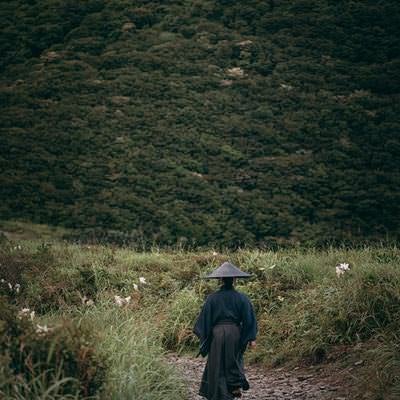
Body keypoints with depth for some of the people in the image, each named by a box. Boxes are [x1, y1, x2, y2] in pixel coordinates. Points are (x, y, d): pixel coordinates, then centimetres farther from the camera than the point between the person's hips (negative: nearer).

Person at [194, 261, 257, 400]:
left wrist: (203, 336, 7)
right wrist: (251, 338, 2)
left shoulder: (213, 298, -6)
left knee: (218, 364, 8)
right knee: (234, 360, 22)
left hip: (217, 333, -1)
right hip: (235, 333, 1)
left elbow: (205, 318, -2)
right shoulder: (241, 298, -5)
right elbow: (248, 318, -4)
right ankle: (237, 385, 9)